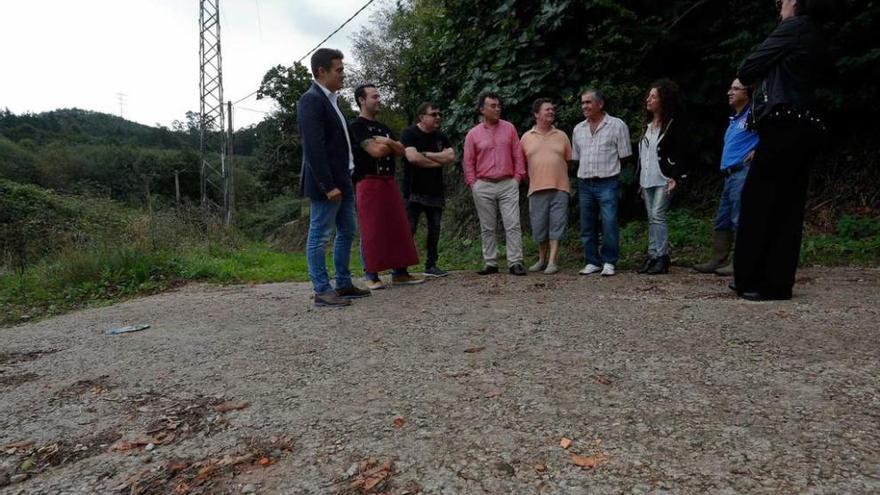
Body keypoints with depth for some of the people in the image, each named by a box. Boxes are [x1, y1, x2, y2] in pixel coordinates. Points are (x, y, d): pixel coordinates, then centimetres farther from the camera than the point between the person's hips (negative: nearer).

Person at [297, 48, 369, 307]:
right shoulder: (311, 100, -12)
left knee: (346, 233, 15)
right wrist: (328, 186, -23)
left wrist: (342, 181, 15)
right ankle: (322, 291, 6)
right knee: (319, 236, -2)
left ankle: (344, 284, 25)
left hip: (342, 181, 10)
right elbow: (314, 148, -20)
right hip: (326, 184, -10)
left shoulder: (329, 100, 17)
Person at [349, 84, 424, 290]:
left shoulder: (383, 127, 22)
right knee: (371, 231, -5)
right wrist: (392, 144, 3)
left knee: (398, 227, 4)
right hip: (368, 183, -7)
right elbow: (375, 151, -15)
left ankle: (400, 273, 11)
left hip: (389, 182, 7)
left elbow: (401, 151, 11)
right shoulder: (356, 126, -3)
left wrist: (387, 142, -7)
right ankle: (371, 276, 3)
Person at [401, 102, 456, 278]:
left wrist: (427, 154, -11)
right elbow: (412, 157, -21)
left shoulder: (441, 137, 13)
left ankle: (431, 265, 18)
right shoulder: (409, 134, -5)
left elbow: (451, 157, 0)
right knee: (409, 230, -8)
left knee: (435, 230, 8)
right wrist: (439, 161, -8)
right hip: (414, 191, -6)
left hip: (436, 191, 6)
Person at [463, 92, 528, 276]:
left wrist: (518, 177, 1)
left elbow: (518, 155, 8)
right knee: (487, 228, 6)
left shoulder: (509, 128, 8)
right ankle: (490, 264, 14)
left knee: (513, 225, -6)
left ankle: (515, 263, -2)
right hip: (483, 187, 0)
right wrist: (473, 183, -1)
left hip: (508, 185, 0)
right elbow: (468, 161, 6)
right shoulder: (473, 134, 5)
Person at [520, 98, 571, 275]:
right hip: (537, 188, 0)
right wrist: (530, 177, 7)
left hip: (559, 188, 0)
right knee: (538, 226, 5)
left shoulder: (561, 136, 9)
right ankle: (542, 259, 22)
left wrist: (560, 176, 5)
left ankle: (552, 262, 2)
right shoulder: (526, 137, 7)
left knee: (556, 226, -2)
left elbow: (569, 160, 12)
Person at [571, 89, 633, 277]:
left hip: (607, 183, -5)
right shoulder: (578, 129, 14)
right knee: (587, 226, 7)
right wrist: (583, 176, 13)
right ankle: (592, 262, 18)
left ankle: (609, 262, 4)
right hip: (584, 184, 5)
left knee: (609, 224, -10)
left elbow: (625, 156, 1)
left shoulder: (617, 125, 0)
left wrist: (610, 169, 1)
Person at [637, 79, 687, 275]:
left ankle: (662, 258, -9)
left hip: (663, 179, -7)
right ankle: (652, 256, 9)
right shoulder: (648, 125, 17)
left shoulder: (673, 125, -4)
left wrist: (675, 177, -18)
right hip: (647, 180, 7)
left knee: (658, 216, -13)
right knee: (651, 218, 6)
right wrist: (640, 179, 17)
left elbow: (680, 154, -8)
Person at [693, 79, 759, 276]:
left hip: (743, 172, -10)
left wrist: (757, 151, -15)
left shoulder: (753, 115, -5)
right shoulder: (733, 118, 22)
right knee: (722, 220, 10)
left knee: (740, 220, -10)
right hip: (730, 174, 10)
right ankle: (718, 260, 16)